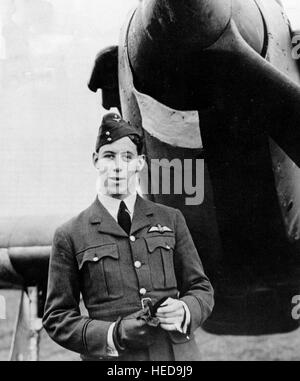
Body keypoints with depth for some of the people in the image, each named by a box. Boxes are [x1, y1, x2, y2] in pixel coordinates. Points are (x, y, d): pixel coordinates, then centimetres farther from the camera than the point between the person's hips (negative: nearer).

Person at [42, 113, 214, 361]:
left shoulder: (171, 220, 8)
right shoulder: (70, 236, 0)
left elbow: (202, 289, 12)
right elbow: (56, 318, 0)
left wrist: (183, 310, -10)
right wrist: (114, 335, -14)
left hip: (178, 354, 2)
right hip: (112, 359, -2)